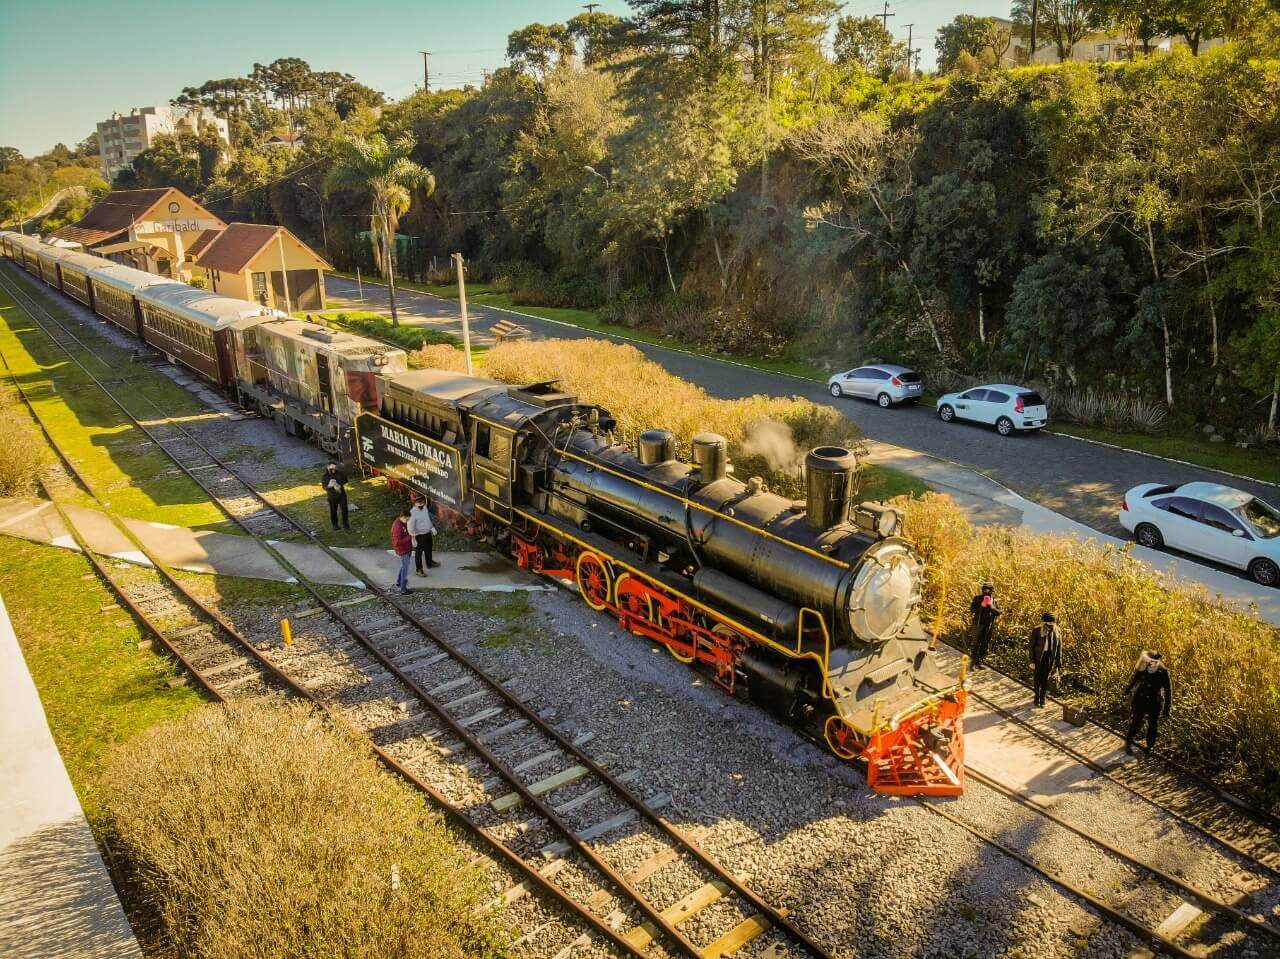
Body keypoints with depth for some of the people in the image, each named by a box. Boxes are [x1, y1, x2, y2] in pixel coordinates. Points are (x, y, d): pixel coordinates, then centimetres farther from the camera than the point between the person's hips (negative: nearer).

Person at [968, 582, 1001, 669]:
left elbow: (999, 612, -4)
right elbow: (972, 609, -9)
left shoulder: (994, 601, 3)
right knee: (976, 643, -2)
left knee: (985, 644, 8)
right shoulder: (978, 598, -4)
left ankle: (978, 662, 18)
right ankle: (973, 661, 6)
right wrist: (981, 606, -21)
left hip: (988, 626, 3)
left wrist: (991, 607, -19)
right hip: (979, 624, -3)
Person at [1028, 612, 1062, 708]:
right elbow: (1032, 646, -8)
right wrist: (1032, 661, -9)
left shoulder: (1057, 632, -5)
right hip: (1038, 659, -1)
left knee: (1045, 679, 13)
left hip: (1050, 660, 1)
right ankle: (1037, 698, 25)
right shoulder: (1036, 631, -11)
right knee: (1038, 679, 10)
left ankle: (1043, 698, 27)